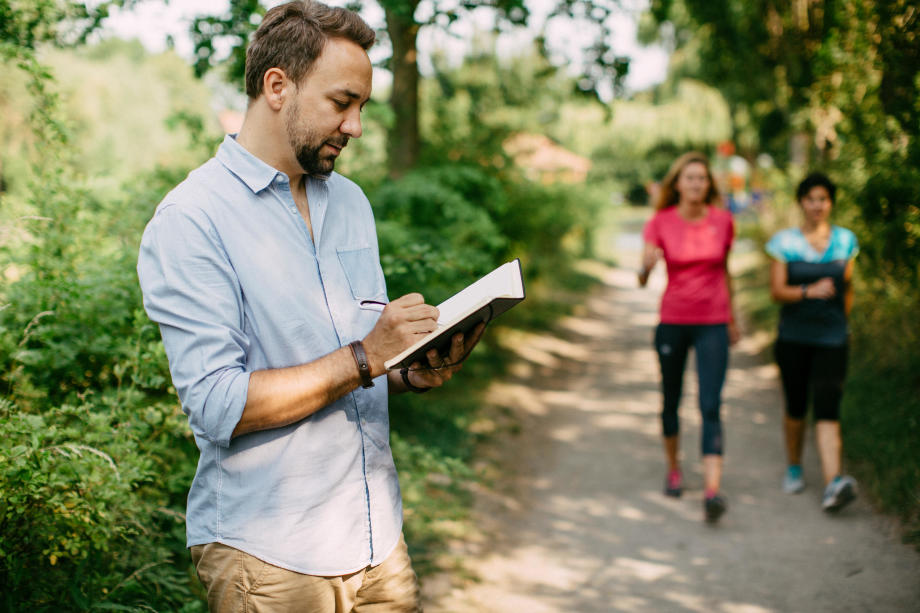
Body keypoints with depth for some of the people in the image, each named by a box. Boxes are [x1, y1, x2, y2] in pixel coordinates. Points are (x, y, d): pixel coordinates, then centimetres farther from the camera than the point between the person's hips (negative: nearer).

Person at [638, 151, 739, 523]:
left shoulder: (722, 221, 0)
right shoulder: (660, 223, -4)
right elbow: (641, 280, -8)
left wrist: (732, 318, 20)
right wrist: (647, 266, -32)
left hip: (712, 324, 0)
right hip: (673, 322, 1)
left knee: (710, 406, -12)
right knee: (671, 401, 14)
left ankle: (712, 491, -20)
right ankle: (673, 469, 37)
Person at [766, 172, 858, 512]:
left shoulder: (845, 240, 4)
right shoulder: (785, 241, -2)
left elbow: (848, 288, 15)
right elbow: (777, 291, -10)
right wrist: (810, 291, -26)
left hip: (831, 338, 0)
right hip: (793, 337, 0)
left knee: (827, 408, -12)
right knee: (796, 407, 10)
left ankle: (833, 484, -22)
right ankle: (793, 468, 33)